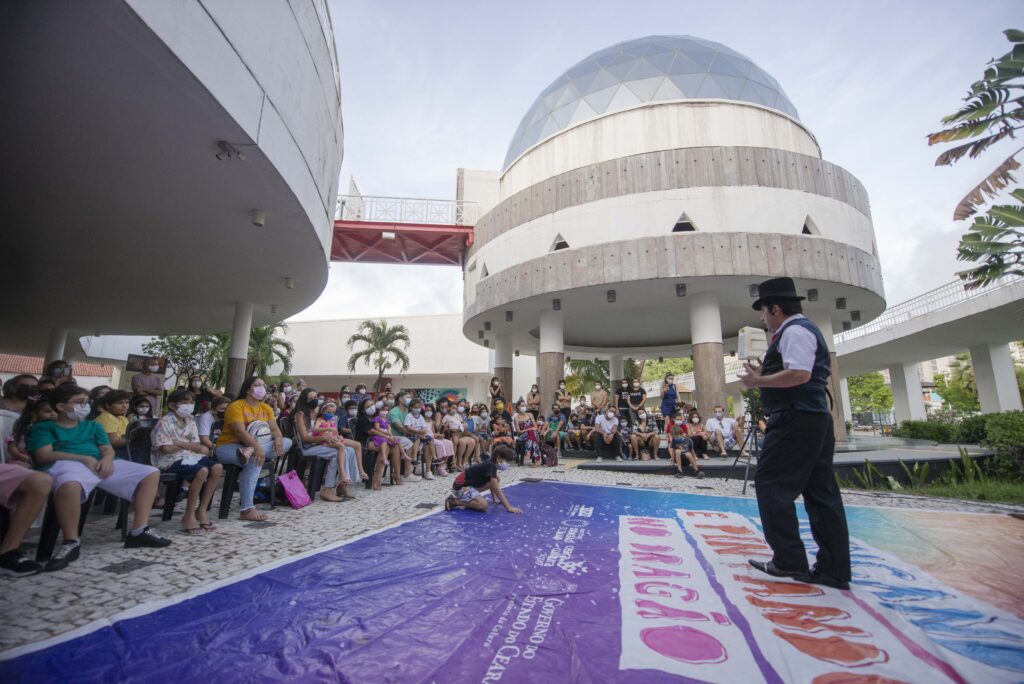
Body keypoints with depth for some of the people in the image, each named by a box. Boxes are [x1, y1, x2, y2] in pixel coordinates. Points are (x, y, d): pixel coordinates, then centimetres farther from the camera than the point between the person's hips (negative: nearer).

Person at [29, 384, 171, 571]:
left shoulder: (93, 425, 29)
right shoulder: (44, 427, 14)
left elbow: (108, 449, 17)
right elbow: (43, 456, -2)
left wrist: (107, 458, -8)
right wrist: (84, 458, -13)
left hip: (100, 465, 6)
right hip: (67, 464, -6)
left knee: (151, 474, -9)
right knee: (70, 485, -44)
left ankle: (139, 531, -11)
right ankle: (71, 543, -26)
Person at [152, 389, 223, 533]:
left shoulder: (190, 422, 12)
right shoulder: (165, 423, -8)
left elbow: (198, 446, 5)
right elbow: (166, 448, -18)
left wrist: (180, 443, -12)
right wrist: (189, 446, -4)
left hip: (189, 456, 7)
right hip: (170, 460, -7)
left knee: (217, 467, -18)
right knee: (202, 471, -32)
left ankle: (202, 510, -8)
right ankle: (189, 516, -18)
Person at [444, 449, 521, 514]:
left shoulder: (491, 465, 8)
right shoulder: (491, 466, -20)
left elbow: (491, 484, 25)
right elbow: (496, 489, -23)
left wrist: (495, 498, 20)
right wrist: (509, 507, -23)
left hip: (469, 484, 10)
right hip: (461, 487, -10)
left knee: (496, 481, 7)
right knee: (483, 505, -27)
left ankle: (469, 496, 9)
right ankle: (454, 501, -12)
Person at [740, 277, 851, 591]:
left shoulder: (794, 330, -10)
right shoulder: (803, 330, 22)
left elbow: (799, 374, -24)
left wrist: (758, 381, -15)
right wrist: (764, 374, 21)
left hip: (796, 420, -11)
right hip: (815, 418, 11)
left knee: (772, 484, -4)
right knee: (821, 492, 9)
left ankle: (789, 560, 1)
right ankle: (833, 569, 14)